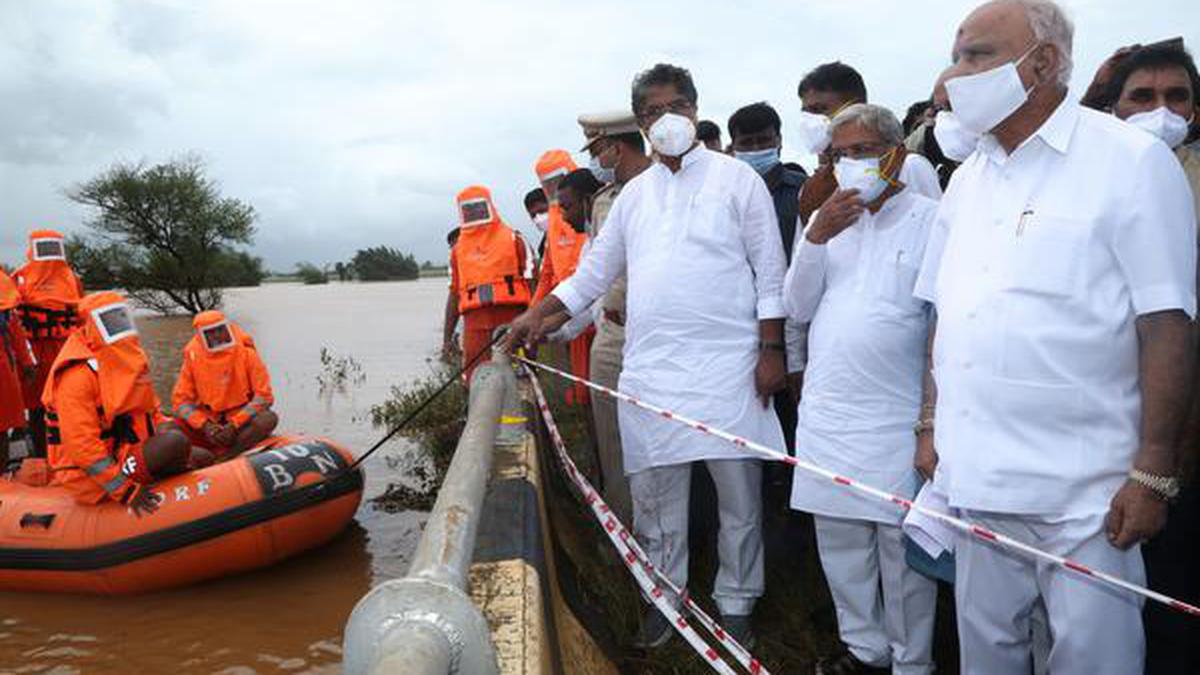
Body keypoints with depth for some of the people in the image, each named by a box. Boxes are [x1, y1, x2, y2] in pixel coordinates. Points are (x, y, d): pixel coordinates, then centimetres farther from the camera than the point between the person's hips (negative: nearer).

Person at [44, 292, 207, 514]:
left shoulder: (130, 360, 10)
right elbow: (82, 445, -24)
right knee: (176, 442, -27)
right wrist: (125, 491, -26)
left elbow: (150, 408, 21)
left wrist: (166, 427, -1)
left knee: (203, 458, 4)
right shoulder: (78, 375, -19)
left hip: (129, 451, 9)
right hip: (91, 476, -9)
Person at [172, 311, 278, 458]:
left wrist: (234, 425, -21)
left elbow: (264, 395, -12)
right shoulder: (193, 357, -4)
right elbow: (180, 400, -3)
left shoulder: (246, 352, -9)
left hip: (242, 417, -2)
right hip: (208, 420, 2)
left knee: (269, 418, -32)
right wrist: (205, 425, -20)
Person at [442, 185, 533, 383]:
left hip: (511, 320, -3)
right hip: (475, 324, 3)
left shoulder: (512, 239, 9)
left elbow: (530, 283, 4)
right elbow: (454, 293, 21)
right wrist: (447, 338, 17)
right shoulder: (458, 249, 20)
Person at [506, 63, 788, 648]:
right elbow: (595, 271, 19)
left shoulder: (736, 178, 3)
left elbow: (770, 271, 0)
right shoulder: (635, 194, 14)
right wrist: (538, 314, 11)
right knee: (654, 493, 9)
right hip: (650, 369, 4)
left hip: (728, 367, -3)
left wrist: (771, 350, -6)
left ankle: (736, 604, 23)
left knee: (738, 494, 5)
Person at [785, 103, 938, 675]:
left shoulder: (930, 219, -4)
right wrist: (816, 238, -7)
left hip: (897, 418, -5)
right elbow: (797, 308, 7)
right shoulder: (825, 218, 12)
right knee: (840, 543, 15)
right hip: (827, 413, 5)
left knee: (903, 547, 4)